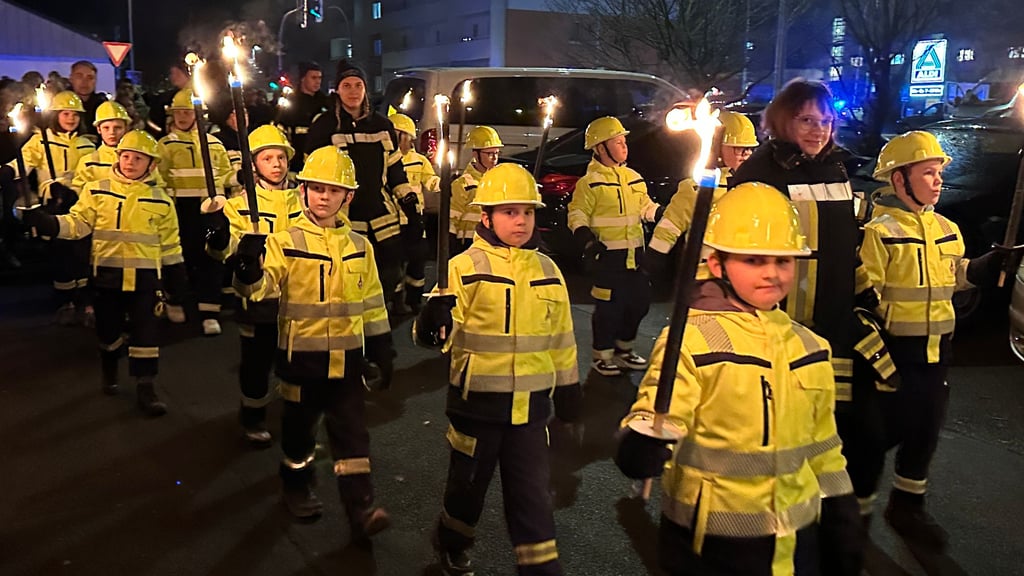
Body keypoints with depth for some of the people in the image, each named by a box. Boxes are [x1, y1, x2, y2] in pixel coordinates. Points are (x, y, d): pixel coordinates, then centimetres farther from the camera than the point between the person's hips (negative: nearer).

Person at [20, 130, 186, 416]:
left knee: (146, 331, -3)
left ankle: (145, 388, 5)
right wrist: (44, 221, -20)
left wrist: (175, 273, 8)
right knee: (108, 329, 14)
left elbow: (169, 242, 8)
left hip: (145, 275, -1)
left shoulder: (160, 199, 3)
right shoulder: (96, 190, 1)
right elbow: (77, 223, -4)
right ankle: (109, 372, 38)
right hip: (108, 273, 1)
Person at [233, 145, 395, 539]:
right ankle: (296, 485, 38)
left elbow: (372, 304, 10)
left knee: (352, 432, 1)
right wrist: (249, 271, -46)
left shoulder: (359, 247, 3)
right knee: (300, 426, 15)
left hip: (347, 357, 2)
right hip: (302, 357, -2)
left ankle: (361, 509, 5)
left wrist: (382, 352, 9)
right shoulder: (285, 241, -8)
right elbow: (262, 287, -23)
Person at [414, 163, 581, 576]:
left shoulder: (547, 271, 4)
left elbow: (560, 336, 13)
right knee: (469, 480, 17)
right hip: (478, 399, -2)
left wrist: (568, 385, 16)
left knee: (531, 491, 10)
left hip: (531, 403, 3)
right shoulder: (466, 266, -10)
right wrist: (433, 323, -40)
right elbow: (444, 330, -17)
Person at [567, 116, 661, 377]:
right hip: (607, 255, -7)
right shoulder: (590, 182, -8)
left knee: (639, 302, 13)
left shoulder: (634, 178, 13)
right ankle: (602, 356, 14)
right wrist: (587, 241, -22)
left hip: (634, 254, 7)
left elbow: (647, 208, 19)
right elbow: (577, 217, -8)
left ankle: (623, 350, 31)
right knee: (609, 307, -3)